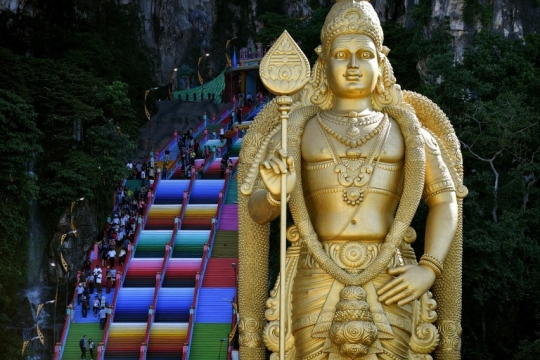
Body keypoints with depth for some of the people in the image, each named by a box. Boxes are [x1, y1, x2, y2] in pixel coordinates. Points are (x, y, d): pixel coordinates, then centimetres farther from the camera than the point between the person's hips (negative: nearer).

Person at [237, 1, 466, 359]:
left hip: (389, 289, 1)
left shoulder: (406, 130, 9)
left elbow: (445, 200, 9)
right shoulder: (297, 131, 7)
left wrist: (429, 270, -7)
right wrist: (276, 193, -23)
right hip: (318, 288, 0)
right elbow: (256, 211, 2)